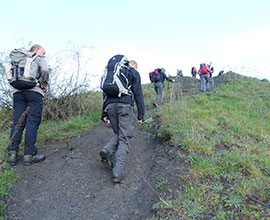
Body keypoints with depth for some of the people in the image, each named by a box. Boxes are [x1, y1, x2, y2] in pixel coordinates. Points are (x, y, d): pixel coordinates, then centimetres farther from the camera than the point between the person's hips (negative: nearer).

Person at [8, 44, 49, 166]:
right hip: (34, 91, -6)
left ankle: (12, 154, -1)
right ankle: (29, 155, -8)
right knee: (32, 123, -6)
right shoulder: (39, 59, 10)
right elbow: (45, 70, -10)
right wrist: (45, 84, 2)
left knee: (17, 123, 3)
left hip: (18, 92, 6)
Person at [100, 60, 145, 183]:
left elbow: (105, 93, 19)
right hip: (125, 105, -4)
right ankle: (117, 173, -8)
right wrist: (141, 115, -1)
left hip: (110, 105, 5)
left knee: (117, 134, 20)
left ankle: (107, 151, -7)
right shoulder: (134, 73, 12)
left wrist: (104, 113, 18)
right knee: (124, 138, -2)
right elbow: (138, 94, 1)